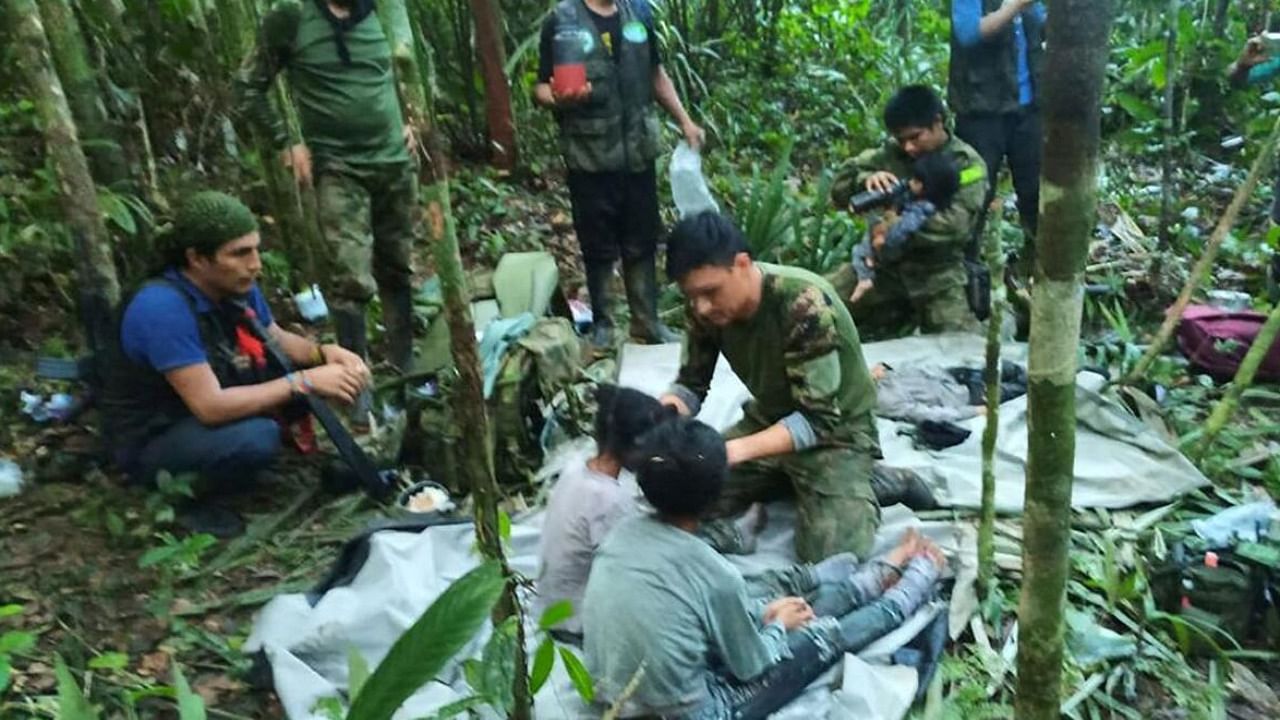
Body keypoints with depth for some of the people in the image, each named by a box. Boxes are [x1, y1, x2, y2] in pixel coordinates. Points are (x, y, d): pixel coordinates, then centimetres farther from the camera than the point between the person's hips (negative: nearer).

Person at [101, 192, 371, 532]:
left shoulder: (236, 286, -9)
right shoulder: (163, 308, -32)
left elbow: (279, 341, 6)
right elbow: (211, 407, -34)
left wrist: (324, 353, -16)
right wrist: (304, 382, -31)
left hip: (209, 408, 8)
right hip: (152, 441, -8)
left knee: (297, 365, -5)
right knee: (257, 437, -34)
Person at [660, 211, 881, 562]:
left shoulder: (804, 304, -33)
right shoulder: (707, 305, -14)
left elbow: (818, 419, -32)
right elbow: (691, 385, -4)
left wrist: (737, 450, -45)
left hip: (835, 429, -6)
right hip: (769, 419, 6)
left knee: (830, 555, -22)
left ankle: (856, 484, 7)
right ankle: (788, 481, 12)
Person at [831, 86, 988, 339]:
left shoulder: (967, 164, -7)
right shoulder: (891, 153, 3)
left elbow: (955, 226, -20)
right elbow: (840, 188, 0)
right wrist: (865, 179, -22)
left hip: (937, 271, -3)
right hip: (885, 261, 4)